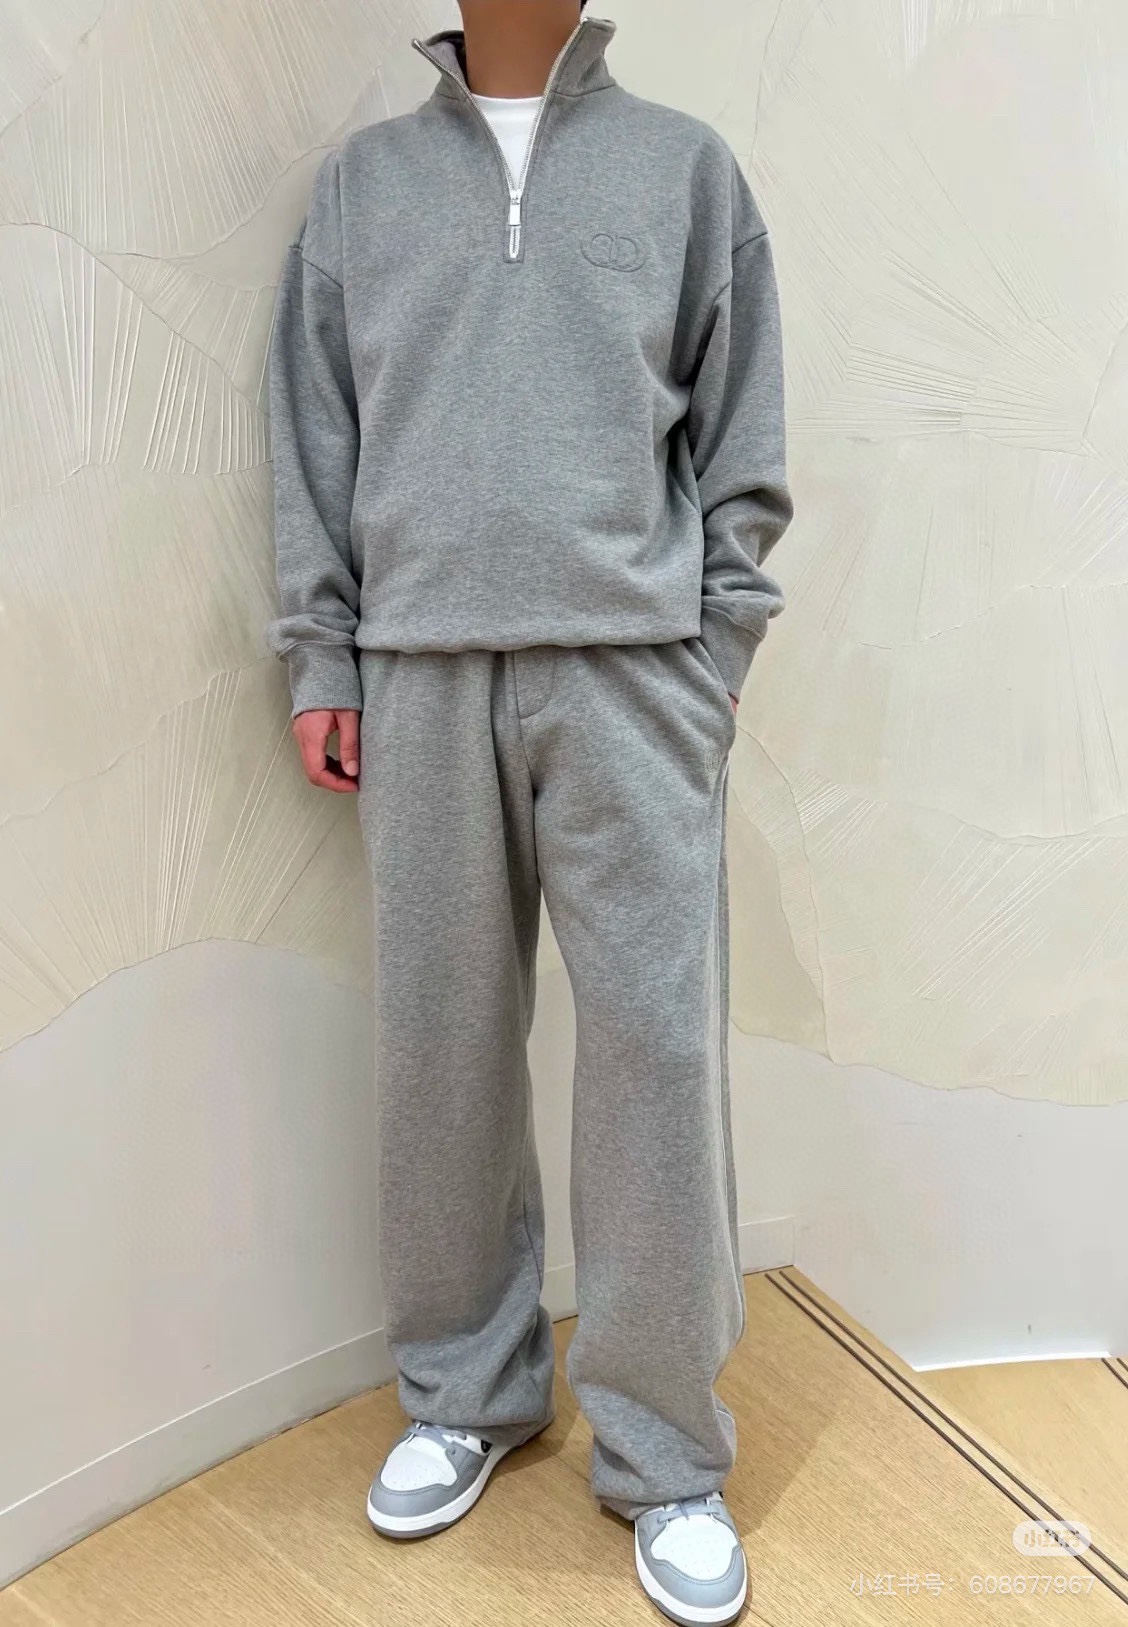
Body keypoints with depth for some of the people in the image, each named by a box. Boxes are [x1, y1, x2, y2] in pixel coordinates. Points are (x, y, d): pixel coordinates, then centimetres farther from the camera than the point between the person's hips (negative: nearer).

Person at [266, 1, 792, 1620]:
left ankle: (664, 1453, 11)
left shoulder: (686, 162, 15)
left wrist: (715, 645, 0)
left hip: (634, 665, -1)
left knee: (657, 1048, -4)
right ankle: (466, 1392, 23)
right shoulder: (361, 177, 18)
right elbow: (312, 444, 13)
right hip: (422, 671, 2)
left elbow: (742, 440, 9)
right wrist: (323, 660, 5)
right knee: (441, 1046, 5)